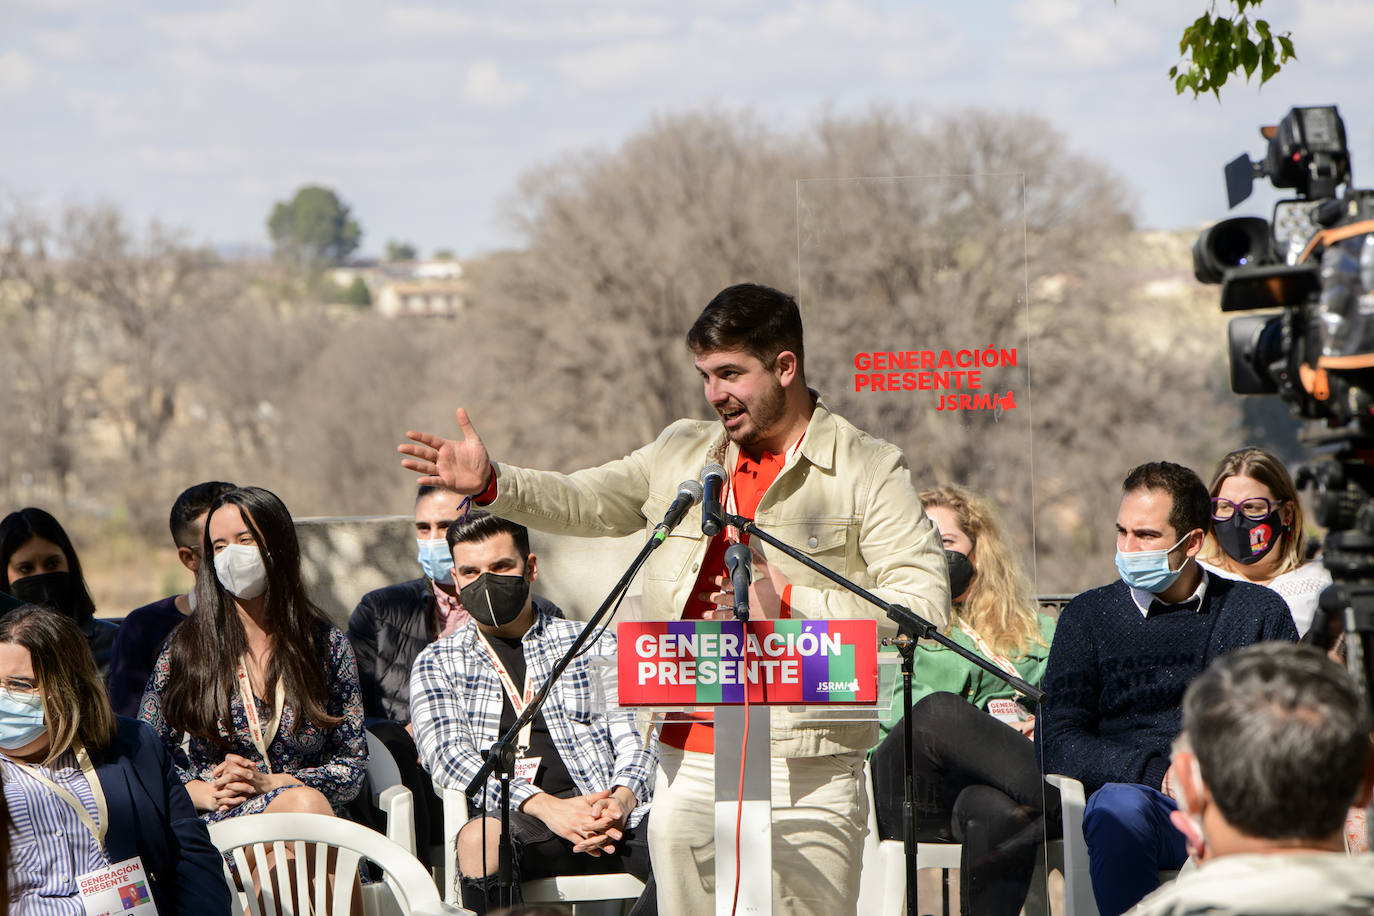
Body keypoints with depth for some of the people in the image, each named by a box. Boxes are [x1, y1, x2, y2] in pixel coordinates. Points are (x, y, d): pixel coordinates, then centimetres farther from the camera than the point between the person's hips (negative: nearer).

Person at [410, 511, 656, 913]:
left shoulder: (595, 645, 22)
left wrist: (621, 801, -12)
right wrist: (543, 806, -15)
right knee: (478, 838, -39)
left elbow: (634, 740, 14)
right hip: (509, 816, -1)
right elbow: (448, 755, 3)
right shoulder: (438, 663, 19)